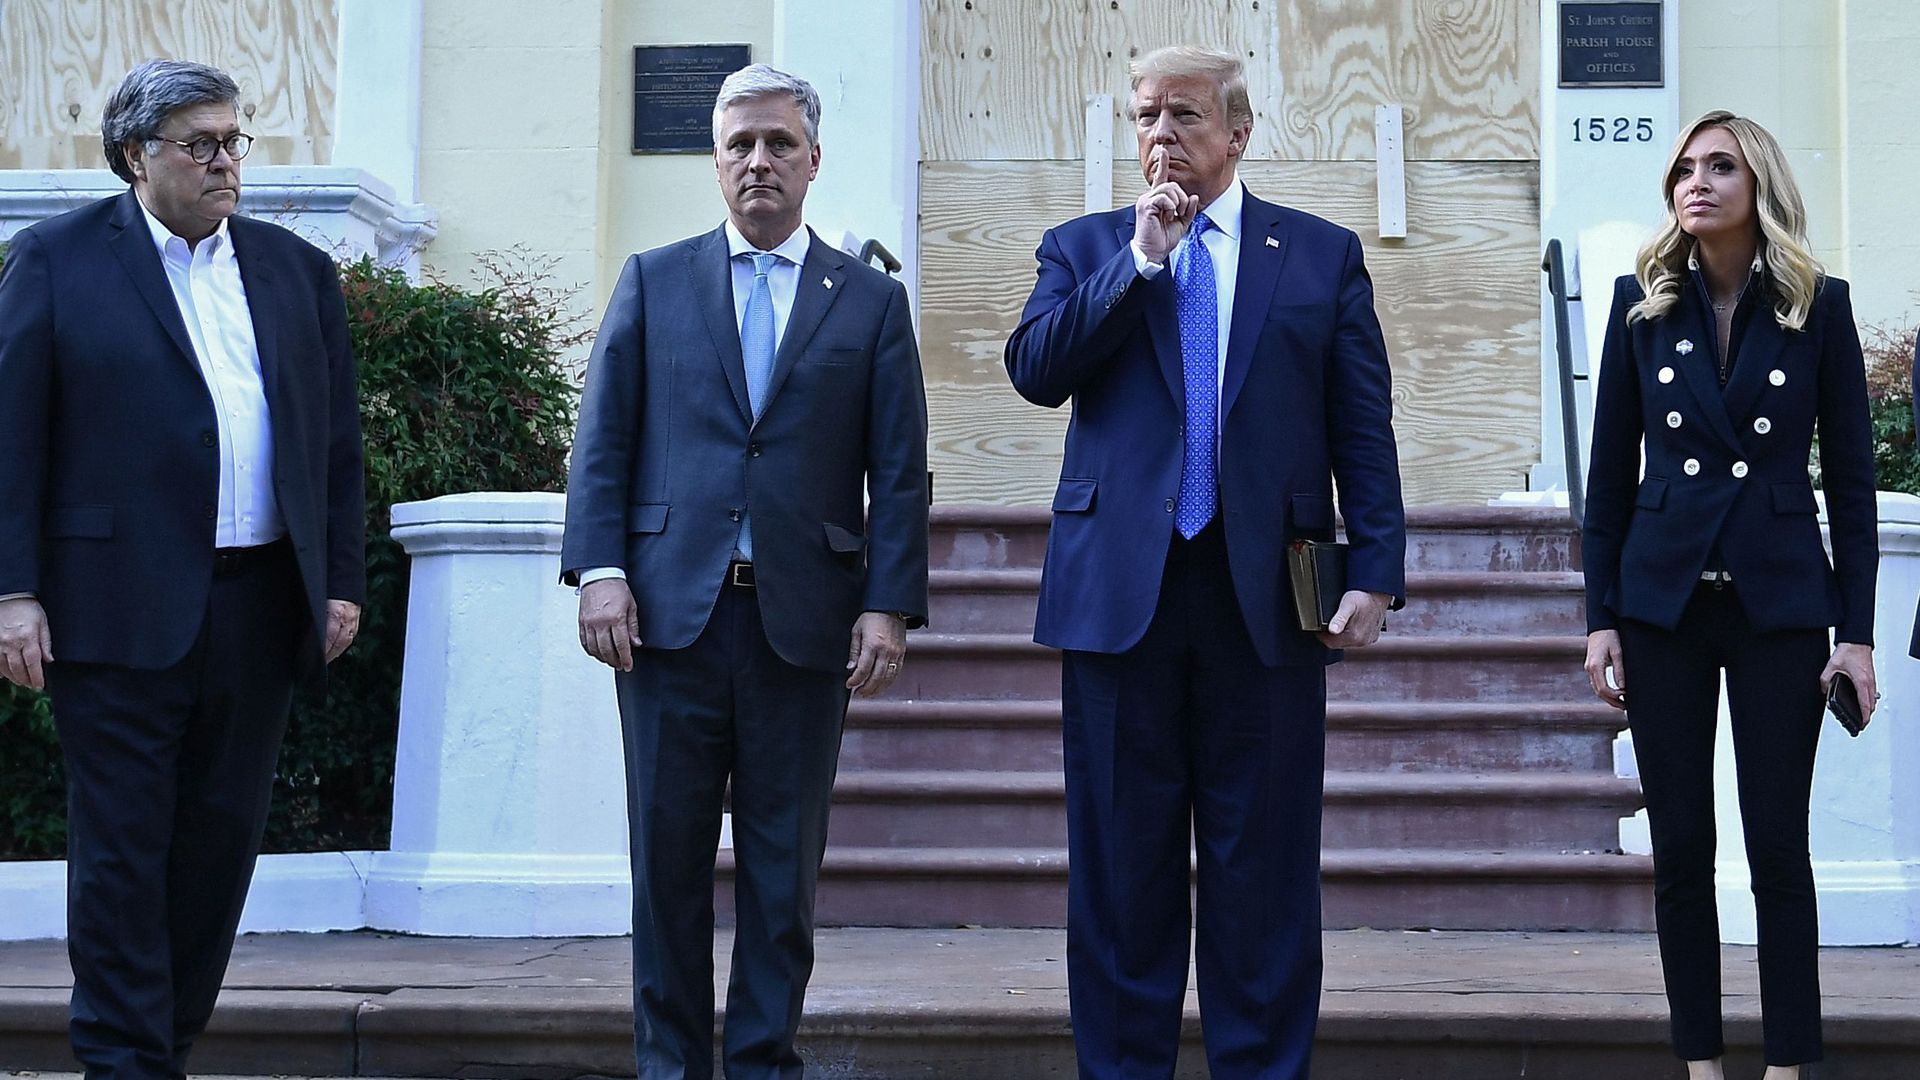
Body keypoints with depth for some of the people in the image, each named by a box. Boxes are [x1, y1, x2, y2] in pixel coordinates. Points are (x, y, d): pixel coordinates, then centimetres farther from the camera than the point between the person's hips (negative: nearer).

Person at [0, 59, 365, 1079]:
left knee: (222, 839, 9)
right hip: (120, 603, -4)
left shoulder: (298, 269, 13)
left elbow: (336, 440, 14)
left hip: (261, 604, 4)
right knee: (121, 844, 1)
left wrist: (343, 578, 7)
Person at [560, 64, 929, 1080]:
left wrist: (889, 604, -5)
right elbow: (602, 439, 6)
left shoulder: (872, 299, 10)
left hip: (806, 617, 0)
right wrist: (599, 569, -6)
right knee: (668, 854, 5)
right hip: (671, 608, 0)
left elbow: (899, 469, 4)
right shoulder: (653, 281, 11)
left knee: (785, 863, 6)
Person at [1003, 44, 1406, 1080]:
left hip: (1267, 596, -1)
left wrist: (1375, 570, -4)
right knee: (1121, 859, 6)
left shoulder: (1323, 254, 10)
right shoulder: (1083, 248, 12)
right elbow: (1035, 370, -5)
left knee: (1265, 860, 4)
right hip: (1120, 589, 1)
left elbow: (1363, 427, 5)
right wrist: (1140, 257, -8)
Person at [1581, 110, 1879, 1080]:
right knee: (1680, 845, 5)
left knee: (1778, 844, 1)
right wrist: (1600, 617, 0)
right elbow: (1610, 469, 5)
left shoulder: (1818, 306, 1)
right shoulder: (1643, 302, 4)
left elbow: (1851, 478, 1)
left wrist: (1857, 630, -4)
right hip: (1663, 600, 2)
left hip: (1780, 601, -1)